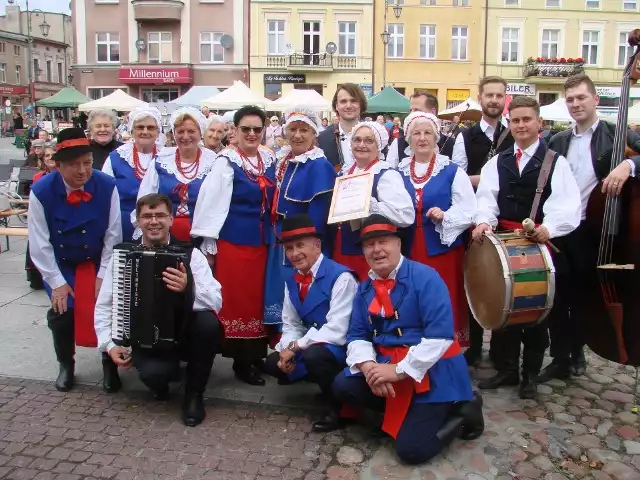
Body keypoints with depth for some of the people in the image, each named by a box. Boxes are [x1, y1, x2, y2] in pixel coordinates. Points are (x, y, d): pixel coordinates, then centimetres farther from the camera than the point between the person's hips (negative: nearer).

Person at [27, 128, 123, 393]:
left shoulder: (107, 186, -20)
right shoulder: (41, 191, -20)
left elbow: (113, 235, -13)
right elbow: (39, 243, -14)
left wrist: (104, 275, -12)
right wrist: (56, 282, -14)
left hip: (99, 262, 0)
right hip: (60, 265, 0)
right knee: (61, 312, -11)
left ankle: (109, 364, 15)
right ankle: (66, 365, 19)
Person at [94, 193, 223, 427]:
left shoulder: (190, 254, -7)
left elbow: (216, 302, -18)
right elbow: (104, 306, 2)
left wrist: (189, 289, -37)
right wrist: (110, 345, -12)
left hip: (185, 335, 1)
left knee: (209, 322, -32)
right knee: (154, 373, -33)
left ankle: (194, 394, -7)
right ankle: (160, 381, 9)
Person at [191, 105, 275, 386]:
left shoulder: (269, 159, 7)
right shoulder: (226, 162, -9)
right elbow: (213, 203, -11)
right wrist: (208, 245, -12)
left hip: (262, 240, 6)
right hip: (233, 240, -5)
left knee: (257, 298, 12)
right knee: (236, 299, 3)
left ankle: (256, 354, 24)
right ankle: (241, 361, 13)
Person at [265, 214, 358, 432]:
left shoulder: (341, 277, -23)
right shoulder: (291, 280, 3)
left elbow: (337, 331, -28)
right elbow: (291, 324, 7)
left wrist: (295, 346, -22)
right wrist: (286, 349, -14)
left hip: (344, 347, -8)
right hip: (313, 345, 8)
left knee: (313, 355, -35)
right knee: (274, 363, -2)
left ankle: (339, 409, -9)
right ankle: (329, 383, 14)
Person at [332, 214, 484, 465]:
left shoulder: (424, 277, -15)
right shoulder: (365, 287, 6)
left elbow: (440, 335, -23)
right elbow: (357, 335, 2)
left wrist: (399, 370, -24)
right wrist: (369, 367, -20)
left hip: (432, 370, -6)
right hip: (386, 365, 6)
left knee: (411, 449, -15)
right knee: (343, 386, -14)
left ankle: (461, 410, 11)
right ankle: (407, 412, 4)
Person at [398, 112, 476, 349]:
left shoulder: (452, 171, 3)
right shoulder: (398, 172, 12)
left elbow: (468, 211, -3)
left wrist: (445, 216, -20)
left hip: (443, 249, -2)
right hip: (408, 250, 3)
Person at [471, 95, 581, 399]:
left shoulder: (556, 162, 3)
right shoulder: (497, 162, 14)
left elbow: (566, 204, -12)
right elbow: (487, 198, -2)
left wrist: (549, 227, -31)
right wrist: (483, 221, -22)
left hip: (541, 244, -3)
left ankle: (531, 373, 20)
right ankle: (507, 368, 23)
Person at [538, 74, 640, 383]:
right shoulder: (558, 142, 12)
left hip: (596, 232, -3)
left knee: (585, 298, 10)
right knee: (559, 296, 6)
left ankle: (577, 351, 31)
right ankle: (560, 359, 19)